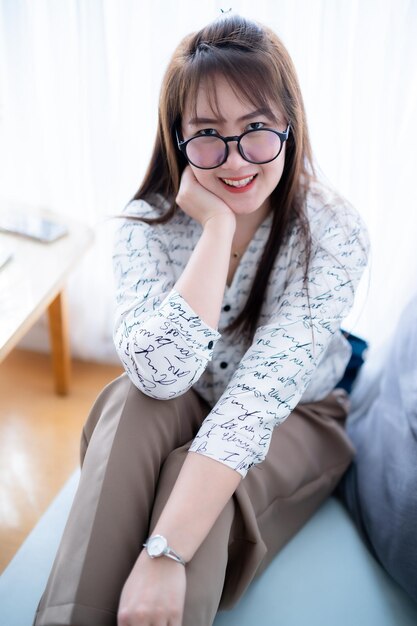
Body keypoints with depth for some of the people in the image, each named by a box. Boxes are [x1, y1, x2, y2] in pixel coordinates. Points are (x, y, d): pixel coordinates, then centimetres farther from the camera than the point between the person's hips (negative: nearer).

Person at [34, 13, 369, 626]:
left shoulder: (333, 232, -23)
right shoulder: (148, 225, -16)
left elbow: (263, 392, -33)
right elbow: (160, 375, -32)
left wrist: (166, 552, -40)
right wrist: (218, 226, -32)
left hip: (294, 421, -1)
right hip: (179, 418, 2)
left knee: (194, 473, -33)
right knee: (135, 404, -31)